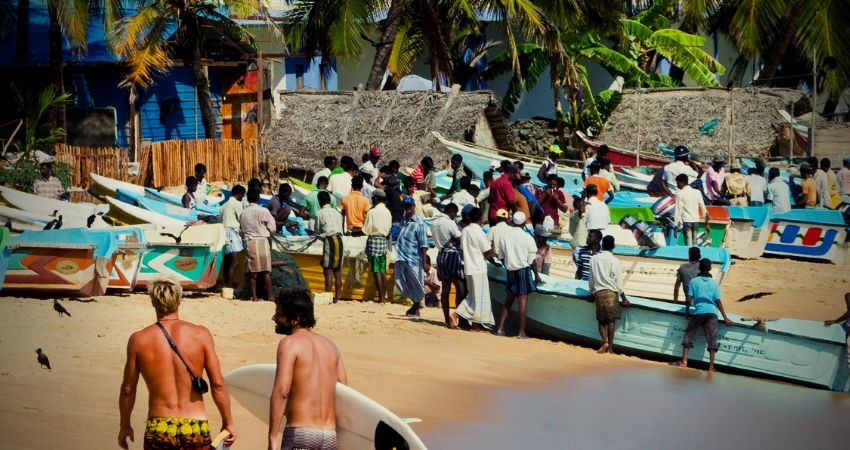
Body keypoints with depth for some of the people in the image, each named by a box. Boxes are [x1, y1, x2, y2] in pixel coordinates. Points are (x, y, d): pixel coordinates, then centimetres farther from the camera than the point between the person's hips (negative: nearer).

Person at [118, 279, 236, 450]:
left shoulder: (139, 340, -2)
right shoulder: (200, 335, -4)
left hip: (158, 429, 0)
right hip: (196, 428, 0)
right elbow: (217, 384, -4)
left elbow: (127, 390, 5)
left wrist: (124, 425, 19)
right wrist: (228, 422, 8)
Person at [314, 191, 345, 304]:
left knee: (328, 270, -6)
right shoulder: (337, 212, 17)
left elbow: (317, 232, 8)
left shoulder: (320, 213, 2)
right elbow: (341, 229, 16)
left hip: (329, 240, -5)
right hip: (339, 239, 5)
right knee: (338, 271, 6)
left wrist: (321, 235, 30)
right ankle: (337, 297, 6)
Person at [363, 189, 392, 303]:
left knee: (376, 271, -5)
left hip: (374, 240, -7)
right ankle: (384, 294, 14)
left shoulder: (372, 212, -12)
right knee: (382, 270, 12)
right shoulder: (387, 212, 8)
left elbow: (366, 231, -11)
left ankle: (381, 297, -7)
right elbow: (389, 229, 11)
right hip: (384, 240, 7)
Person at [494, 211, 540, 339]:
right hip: (523, 270, -4)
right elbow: (532, 260, -8)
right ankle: (521, 332, -1)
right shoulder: (527, 237, -10)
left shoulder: (504, 236, 0)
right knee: (523, 300, -1)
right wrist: (536, 274, 3)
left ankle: (500, 328, 12)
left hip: (510, 271, 4)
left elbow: (500, 256, 6)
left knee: (508, 300, 13)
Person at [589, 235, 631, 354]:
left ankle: (605, 342, -11)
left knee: (601, 320, 9)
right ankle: (610, 346, -7)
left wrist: (592, 292, 27)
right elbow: (618, 281, -4)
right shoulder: (614, 261, -4)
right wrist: (623, 298, 2)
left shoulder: (594, 259, 8)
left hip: (597, 292, 3)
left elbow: (590, 279, 13)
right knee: (611, 319, -2)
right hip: (610, 292, -3)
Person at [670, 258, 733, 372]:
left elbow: (689, 299, -1)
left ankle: (684, 361, 2)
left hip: (698, 311, -1)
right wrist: (725, 318, 6)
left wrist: (687, 312, 14)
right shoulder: (714, 283, 7)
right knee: (712, 338, 0)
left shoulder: (694, 281, 4)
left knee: (689, 334, 10)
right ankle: (711, 366, -4)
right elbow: (718, 301, 2)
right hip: (711, 312, 1)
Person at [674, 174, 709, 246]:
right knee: (695, 244, 11)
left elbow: (678, 210, -8)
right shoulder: (697, 192, 8)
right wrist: (706, 223, 14)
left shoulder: (680, 194, -5)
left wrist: (676, 225, -5)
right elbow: (703, 208, 9)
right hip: (696, 220, 4)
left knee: (689, 244, -5)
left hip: (686, 221, -4)